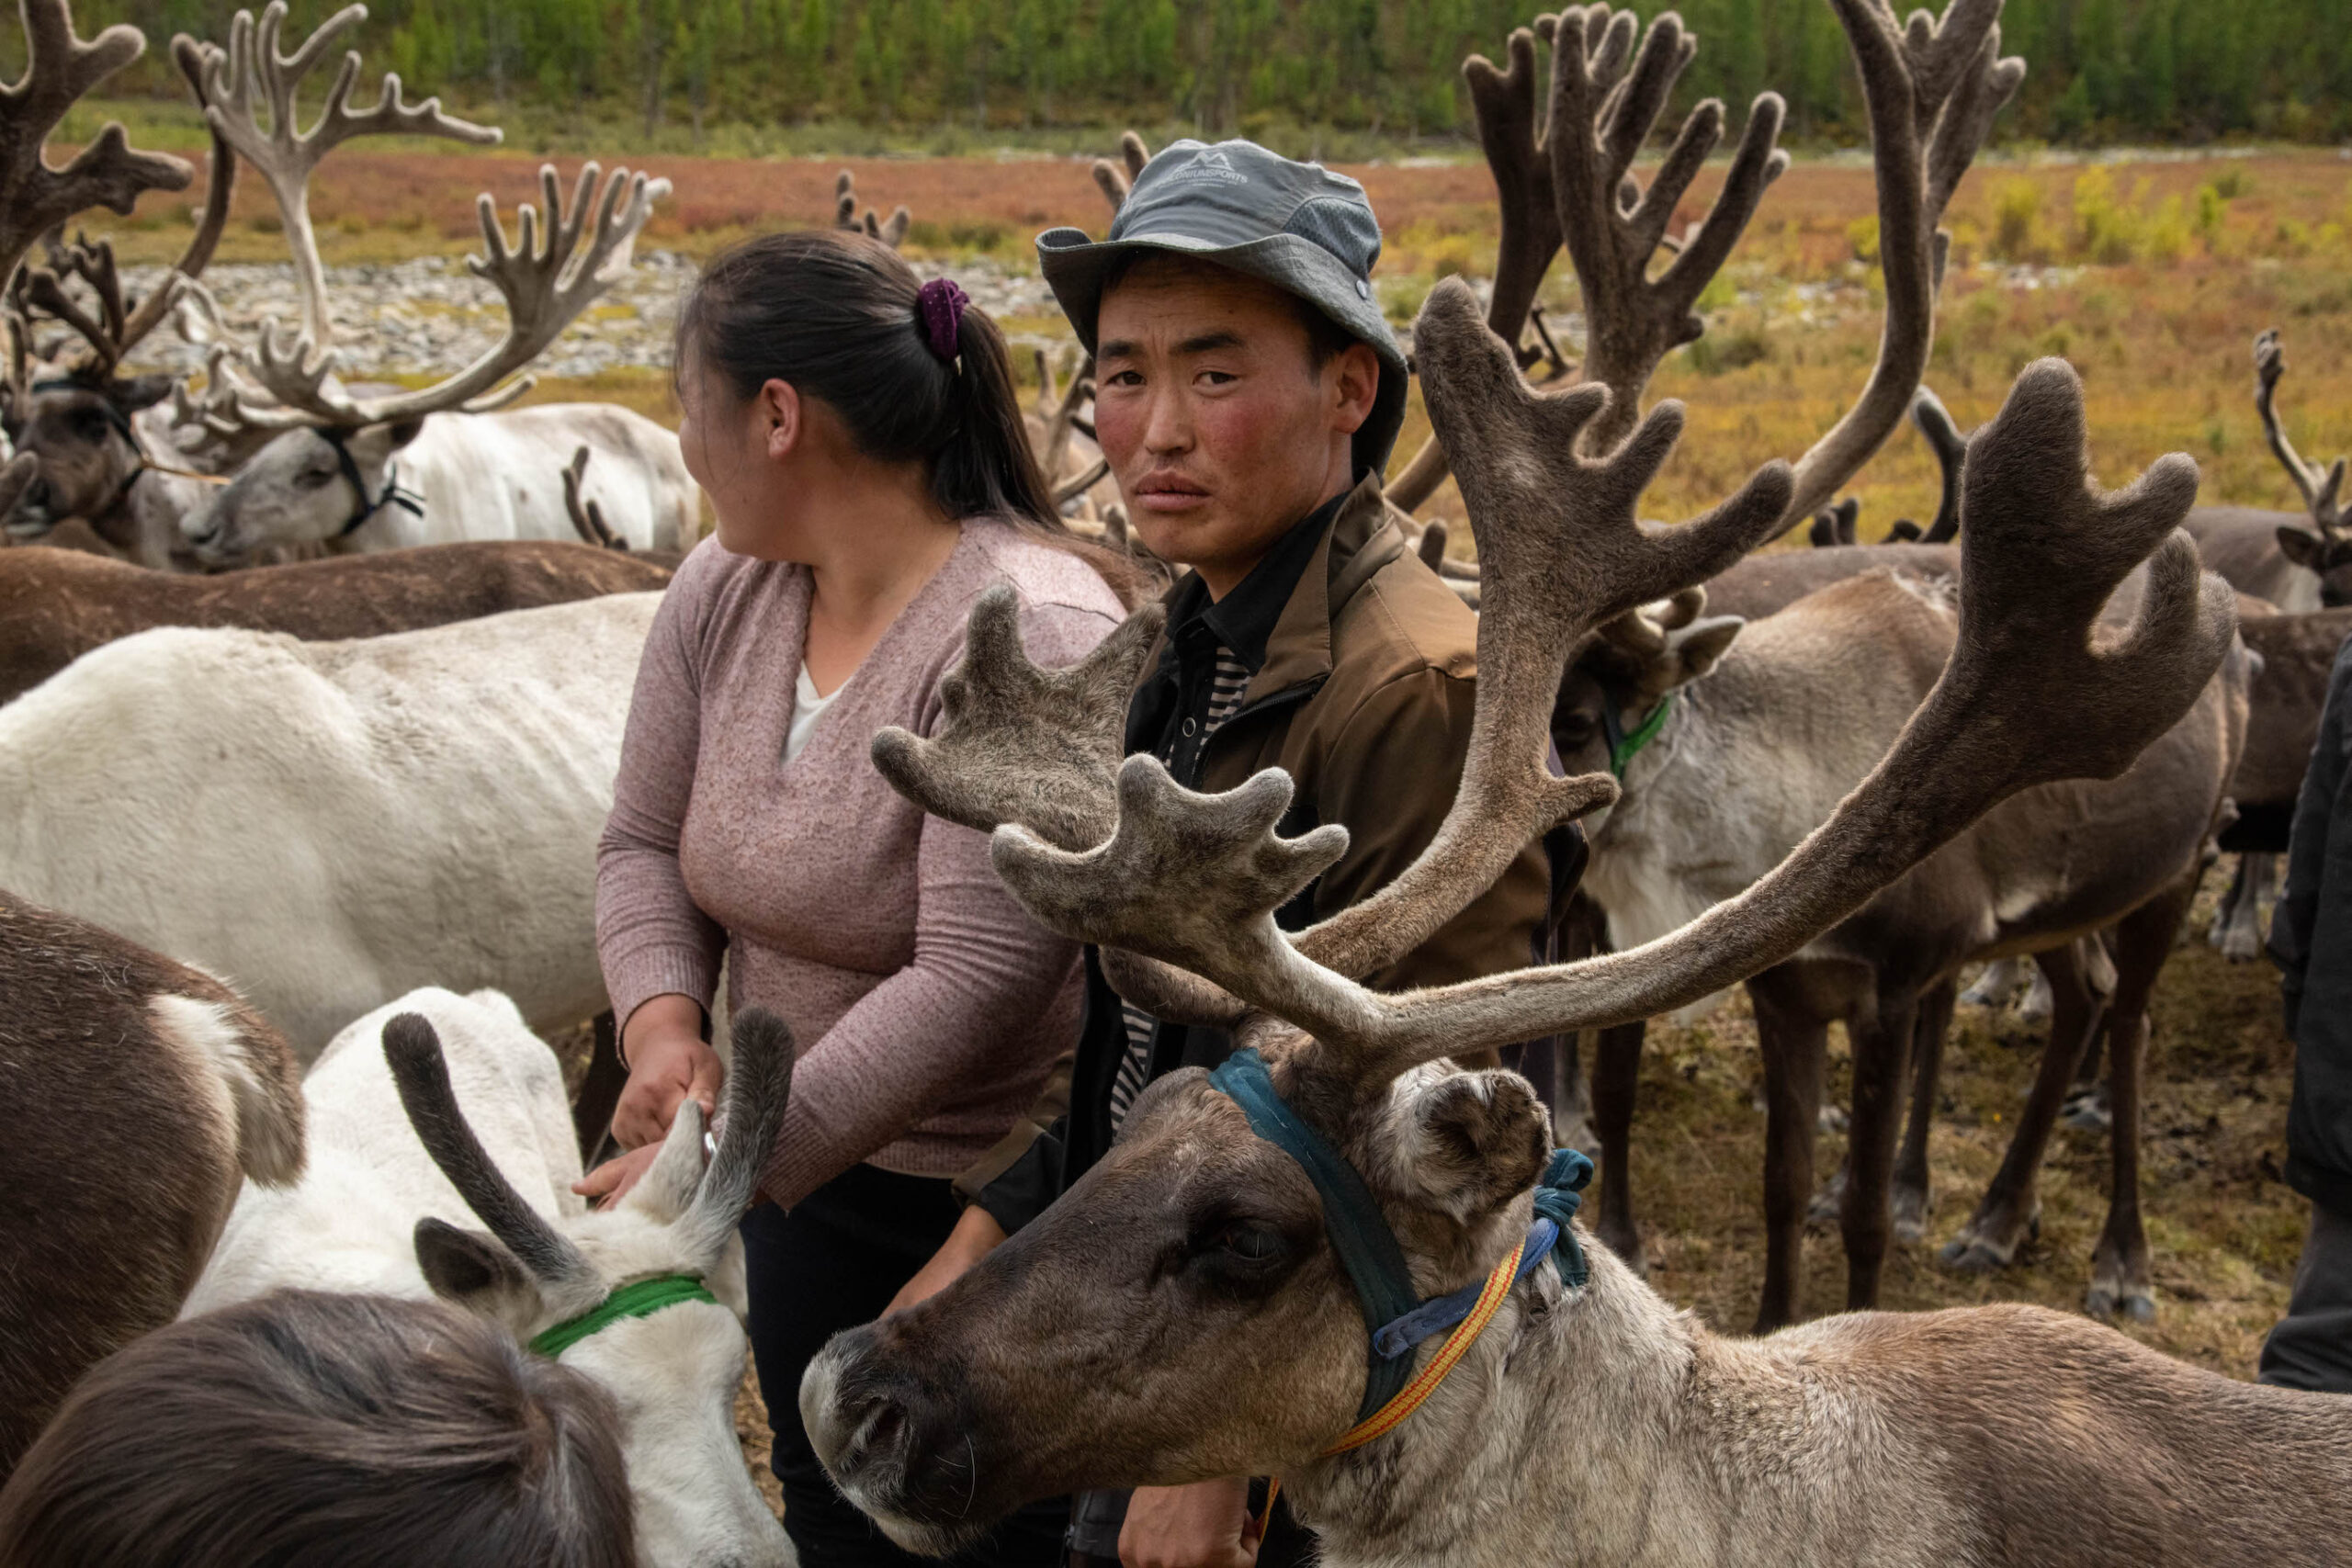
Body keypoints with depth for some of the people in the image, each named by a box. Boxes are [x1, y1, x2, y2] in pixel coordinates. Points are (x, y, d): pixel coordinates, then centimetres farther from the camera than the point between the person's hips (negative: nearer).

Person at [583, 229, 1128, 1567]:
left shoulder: (1029, 636, -25)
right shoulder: (723, 593, -1)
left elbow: (974, 979, -30)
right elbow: (645, 846, 6)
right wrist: (663, 1025, -14)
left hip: (1011, 1200, -7)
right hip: (811, 1172, 7)